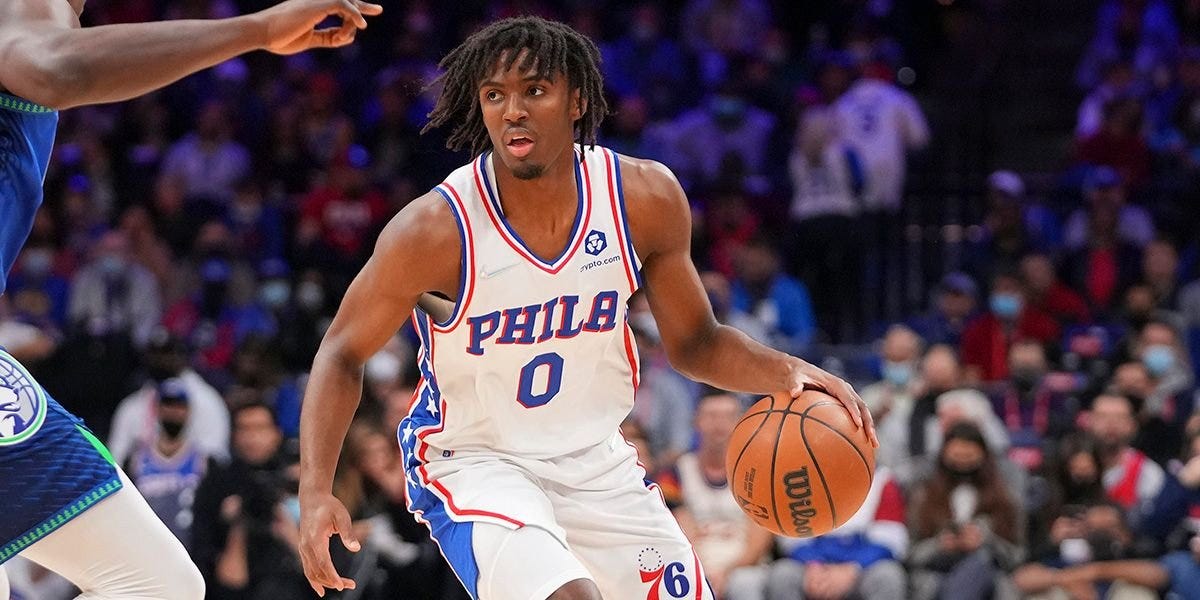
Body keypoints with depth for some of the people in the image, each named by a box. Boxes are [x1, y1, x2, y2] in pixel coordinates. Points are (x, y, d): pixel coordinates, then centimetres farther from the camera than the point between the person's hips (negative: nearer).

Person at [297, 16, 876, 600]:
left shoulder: (646, 198, -11)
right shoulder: (436, 230, -22)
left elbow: (694, 343, 2)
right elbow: (343, 353, -10)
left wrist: (785, 371, -17)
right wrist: (316, 492, -23)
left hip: (595, 462, 5)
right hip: (472, 460, -5)